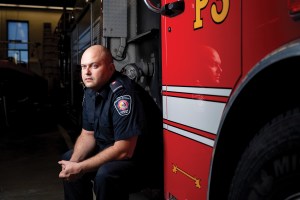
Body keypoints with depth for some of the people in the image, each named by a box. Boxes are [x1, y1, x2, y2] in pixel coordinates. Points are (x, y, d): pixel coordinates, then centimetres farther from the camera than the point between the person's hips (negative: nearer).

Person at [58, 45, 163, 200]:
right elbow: (87, 134, 8)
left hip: (145, 160, -9)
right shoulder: (90, 91, 2)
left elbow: (124, 151, -30)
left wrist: (80, 168, -24)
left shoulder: (123, 93, -27)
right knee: (68, 159, 10)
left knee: (105, 174, -33)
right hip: (111, 151, 9)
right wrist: (73, 163, -11)